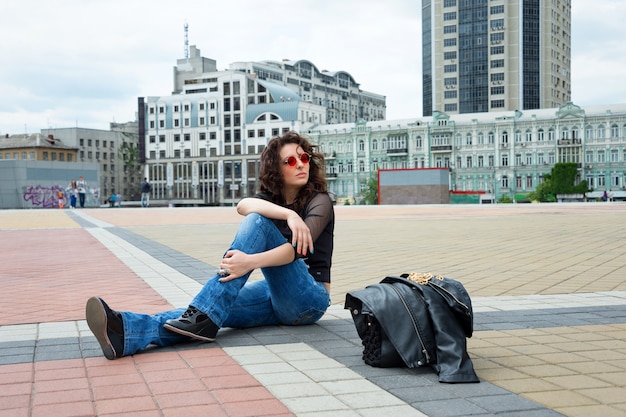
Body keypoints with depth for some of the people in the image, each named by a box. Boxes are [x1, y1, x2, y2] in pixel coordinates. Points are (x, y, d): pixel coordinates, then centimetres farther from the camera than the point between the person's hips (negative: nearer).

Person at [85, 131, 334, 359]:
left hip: (310, 298, -5)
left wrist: (251, 262, -40)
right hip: (276, 294, 5)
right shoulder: (271, 198, 11)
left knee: (258, 222, -24)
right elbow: (243, 205, -16)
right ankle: (126, 330, -48)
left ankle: (204, 317, -34)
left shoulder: (320, 200, -4)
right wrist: (288, 214, -34)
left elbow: (297, 248, -23)